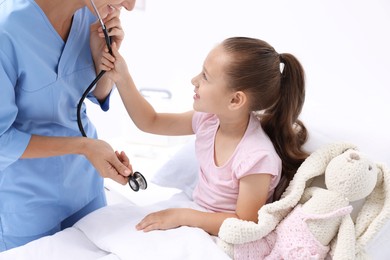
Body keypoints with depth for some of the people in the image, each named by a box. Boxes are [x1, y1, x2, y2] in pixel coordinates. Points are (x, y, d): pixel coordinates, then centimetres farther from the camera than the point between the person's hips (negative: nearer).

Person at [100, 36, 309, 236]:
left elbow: (244, 224, -20)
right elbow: (150, 122, 3)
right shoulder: (209, 119, -11)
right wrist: (122, 79, -8)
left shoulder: (257, 157, -31)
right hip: (196, 214, 7)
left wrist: (181, 216, -20)